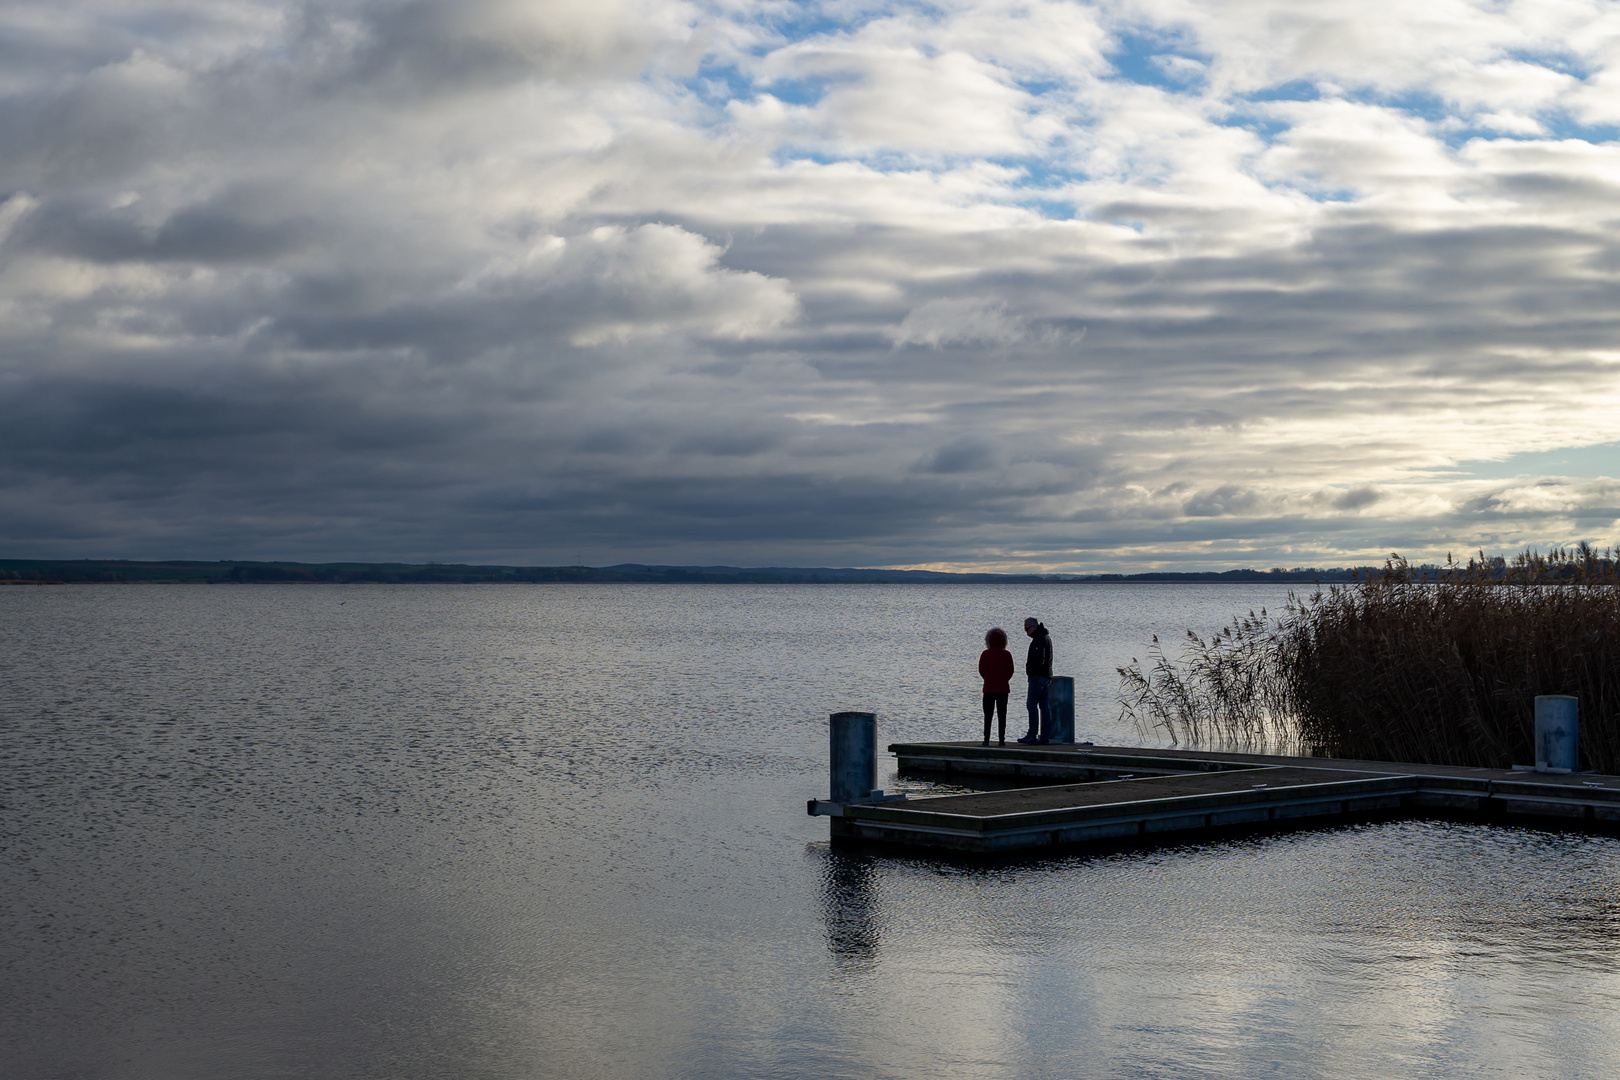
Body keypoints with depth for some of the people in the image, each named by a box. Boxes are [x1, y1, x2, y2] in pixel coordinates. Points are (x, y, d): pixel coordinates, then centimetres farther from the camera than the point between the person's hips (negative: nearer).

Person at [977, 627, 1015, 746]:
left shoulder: (985, 654, -5)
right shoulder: (1007, 654, -3)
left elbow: (981, 670, 0)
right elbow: (1010, 671, 2)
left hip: (989, 688, -1)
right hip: (1003, 688, 1)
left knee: (988, 715, 3)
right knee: (1002, 715, 4)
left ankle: (986, 739, -1)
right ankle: (1002, 739, 0)